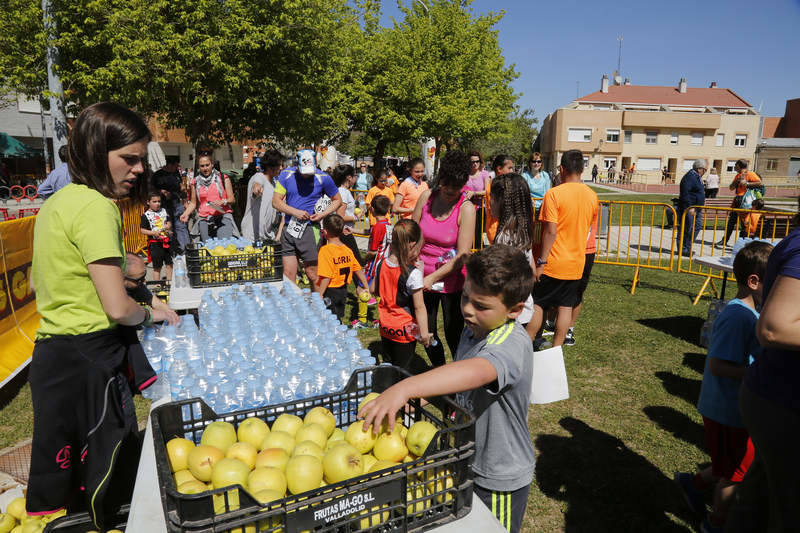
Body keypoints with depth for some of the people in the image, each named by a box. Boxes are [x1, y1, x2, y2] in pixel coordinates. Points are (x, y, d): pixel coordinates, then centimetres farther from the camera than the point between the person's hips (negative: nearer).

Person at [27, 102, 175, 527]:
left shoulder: (60, 201, 12)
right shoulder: (95, 207, -17)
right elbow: (118, 308, -21)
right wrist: (150, 313, -1)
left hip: (55, 352, 10)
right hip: (87, 359, -9)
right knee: (105, 475, 4)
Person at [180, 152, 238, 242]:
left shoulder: (223, 178, 7)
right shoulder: (196, 182, 13)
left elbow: (232, 199, 6)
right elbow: (193, 203, 19)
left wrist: (223, 201, -14)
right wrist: (186, 214, 2)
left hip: (223, 217, -2)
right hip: (204, 220, 2)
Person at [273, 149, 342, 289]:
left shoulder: (323, 178, -3)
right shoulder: (286, 174, 2)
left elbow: (337, 200, 9)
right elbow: (276, 201, 1)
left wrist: (322, 214, -6)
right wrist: (295, 212, -13)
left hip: (309, 230, -3)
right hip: (288, 229, 3)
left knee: (312, 274, 2)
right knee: (288, 275, 6)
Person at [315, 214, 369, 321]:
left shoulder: (325, 250, -18)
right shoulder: (347, 249, 3)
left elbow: (326, 277, -23)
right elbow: (358, 270, 8)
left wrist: (319, 295, -19)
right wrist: (366, 288, 18)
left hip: (330, 292, -7)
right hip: (343, 291, 7)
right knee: (338, 317, 20)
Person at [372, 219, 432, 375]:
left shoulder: (382, 264, -6)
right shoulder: (413, 273, -23)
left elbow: (373, 290, 9)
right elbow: (419, 307, -20)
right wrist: (424, 333, -13)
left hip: (385, 326, 6)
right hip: (404, 329, -6)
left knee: (387, 363, 20)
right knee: (404, 367, 7)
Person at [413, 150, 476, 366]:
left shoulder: (466, 209, -14)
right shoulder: (427, 197, -2)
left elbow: (463, 255, -17)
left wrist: (433, 277, -19)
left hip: (452, 282, -4)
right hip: (424, 279, 4)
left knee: (454, 335, 5)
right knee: (426, 332, 15)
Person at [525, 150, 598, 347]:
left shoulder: (554, 194, -15)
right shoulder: (592, 196, 4)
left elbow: (550, 231, -19)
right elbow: (589, 228, 14)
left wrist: (540, 262, -14)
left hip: (553, 263, -5)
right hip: (576, 263, 5)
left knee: (537, 304, 7)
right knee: (566, 307, 10)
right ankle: (556, 350, 17)